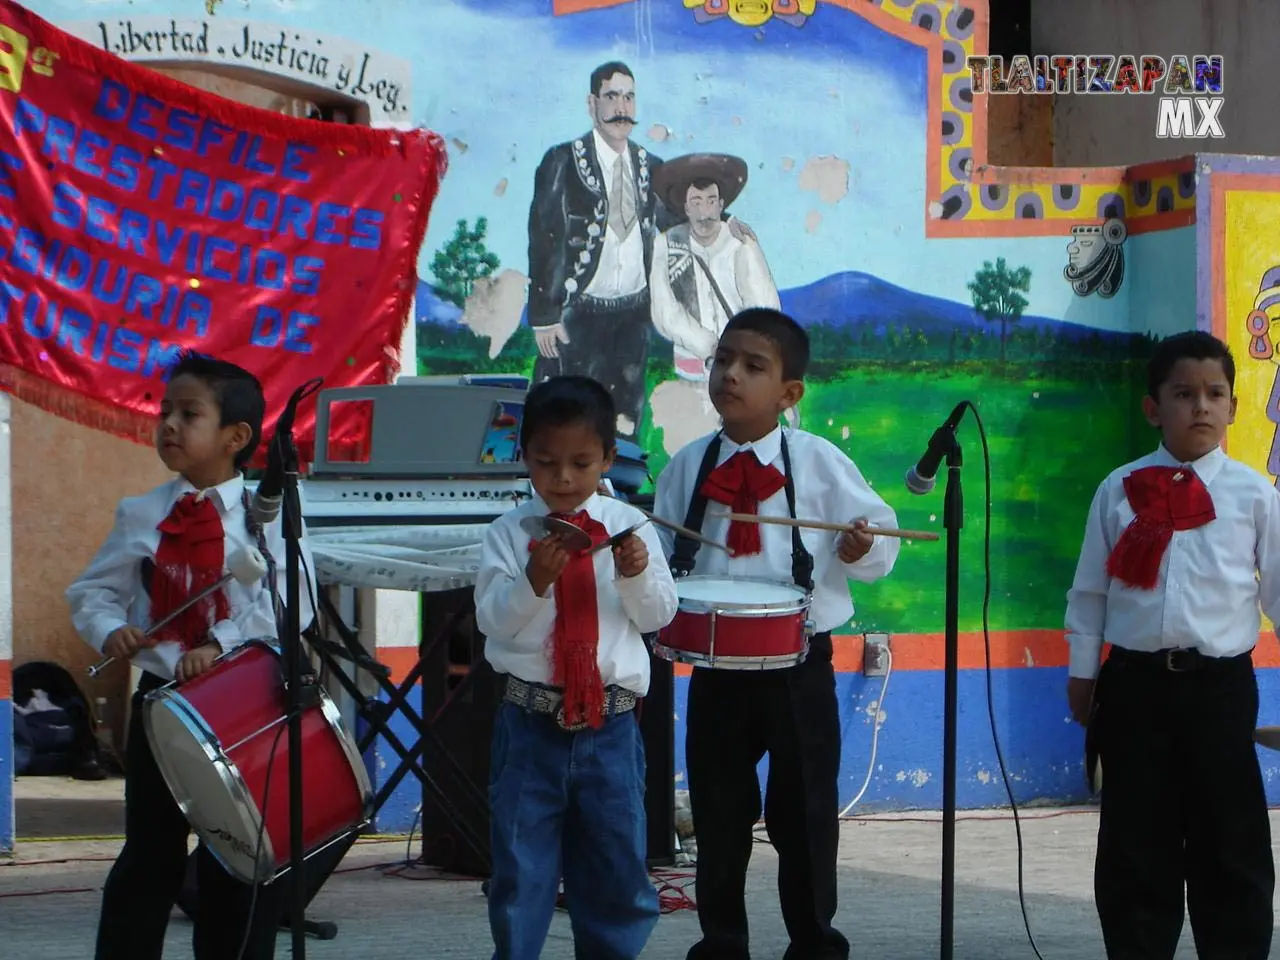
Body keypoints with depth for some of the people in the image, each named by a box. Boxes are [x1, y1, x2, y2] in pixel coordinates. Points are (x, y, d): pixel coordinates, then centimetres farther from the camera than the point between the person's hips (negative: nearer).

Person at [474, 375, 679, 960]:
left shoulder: (628, 526, 2)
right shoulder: (509, 533, -2)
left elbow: (659, 615, 0)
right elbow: (492, 620, -8)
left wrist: (637, 575, -19)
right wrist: (533, 581, -24)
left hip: (610, 723, 1)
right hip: (531, 723, -1)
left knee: (617, 863, 10)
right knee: (522, 869, 4)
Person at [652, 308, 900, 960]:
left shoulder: (818, 462, -4)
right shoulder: (687, 466, 4)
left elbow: (881, 542, 0)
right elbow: (663, 555, 11)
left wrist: (861, 548, -22)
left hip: (798, 667, -2)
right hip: (714, 667, 2)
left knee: (804, 816, 5)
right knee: (718, 818, 8)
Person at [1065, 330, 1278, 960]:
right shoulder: (1120, 491, 3)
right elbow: (1090, 589, 9)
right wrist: (1083, 671, 8)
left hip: (1219, 683, -1)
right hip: (1135, 681, 1)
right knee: (1134, 844, 7)